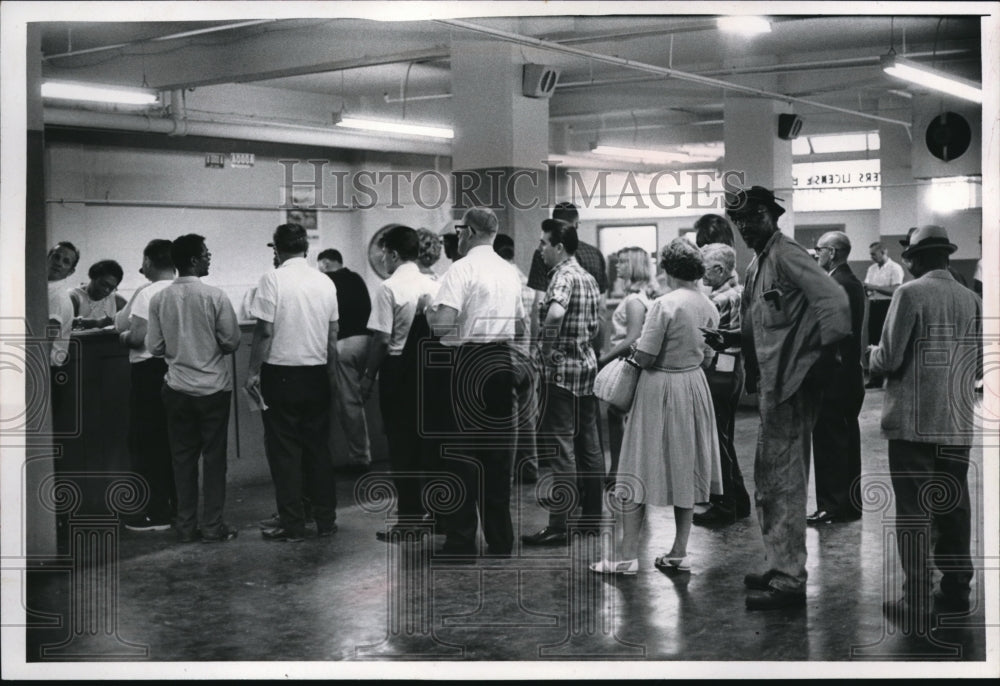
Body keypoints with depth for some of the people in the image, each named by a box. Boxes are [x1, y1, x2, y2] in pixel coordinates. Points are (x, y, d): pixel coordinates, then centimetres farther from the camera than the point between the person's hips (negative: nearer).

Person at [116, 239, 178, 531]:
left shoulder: (148, 293, -15)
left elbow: (137, 337, -22)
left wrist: (123, 336, 0)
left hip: (150, 369, -7)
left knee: (147, 441, 1)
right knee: (175, 440, 15)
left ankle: (157, 512, 3)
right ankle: (178, 505, 21)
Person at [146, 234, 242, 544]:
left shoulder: (159, 299, -2)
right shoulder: (214, 296, -13)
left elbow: (154, 347, 1)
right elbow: (232, 341, -8)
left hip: (177, 388, 3)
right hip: (213, 387, -3)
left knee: (182, 457, 11)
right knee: (214, 457, 6)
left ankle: (186, 526, 15)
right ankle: (213, 526, 9)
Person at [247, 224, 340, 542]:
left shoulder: (272, 280, -10)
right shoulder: (325, 282, 5)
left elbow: (264, 331, -13)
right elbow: (333, 335, 9)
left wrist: (254, 371, -6)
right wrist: (333, 373, 18)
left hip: (281, 374, -5)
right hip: (317, 374, 5)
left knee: (284, 451, 2)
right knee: (319, 448, 12)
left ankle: (292, 524, 5)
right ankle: (325, 520, 16)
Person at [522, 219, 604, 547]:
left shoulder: (563, 276, -15)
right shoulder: (588, 278, 15)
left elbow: (555, 313, -34)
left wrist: (546, 347, -22)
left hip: (562, 370, -9)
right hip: (587, 365, 9)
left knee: (560, 446, -8)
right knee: (588, 444, 13)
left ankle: (559, 525, -7)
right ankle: (592, 514, 20)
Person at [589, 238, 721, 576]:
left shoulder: (664, 304, -20)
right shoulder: (709, 307, 2)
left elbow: (644, 358, -19)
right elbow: (707, 357, 10)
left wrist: (634, 348, 0)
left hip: (660, 387, -6)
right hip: (694, 386, 6)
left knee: (641, 472, 1)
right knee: (686, 470, 14)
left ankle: (627, 555, 2)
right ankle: (679, 553, 18)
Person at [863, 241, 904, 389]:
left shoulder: (894, 268, -6)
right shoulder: (872, 269, 16)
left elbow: (895, 290, -15)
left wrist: (874, 287, -16)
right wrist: (866, 290, -6)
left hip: (888, 306, -7)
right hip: (874, 305, 7)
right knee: (873, 342, 5)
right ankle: (875, 378, 10)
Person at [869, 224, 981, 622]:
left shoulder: (911, 293, -10)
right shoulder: (972, 300, 5)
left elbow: (889, 358, -12)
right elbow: (980, 367, 10)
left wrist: (874, 355, 9)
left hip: (914, 422, -5)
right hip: (958, 423, 5)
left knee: (913, 511, 0)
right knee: (953, 509, 13)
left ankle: (915, 599, 0)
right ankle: (955, 591, 20)